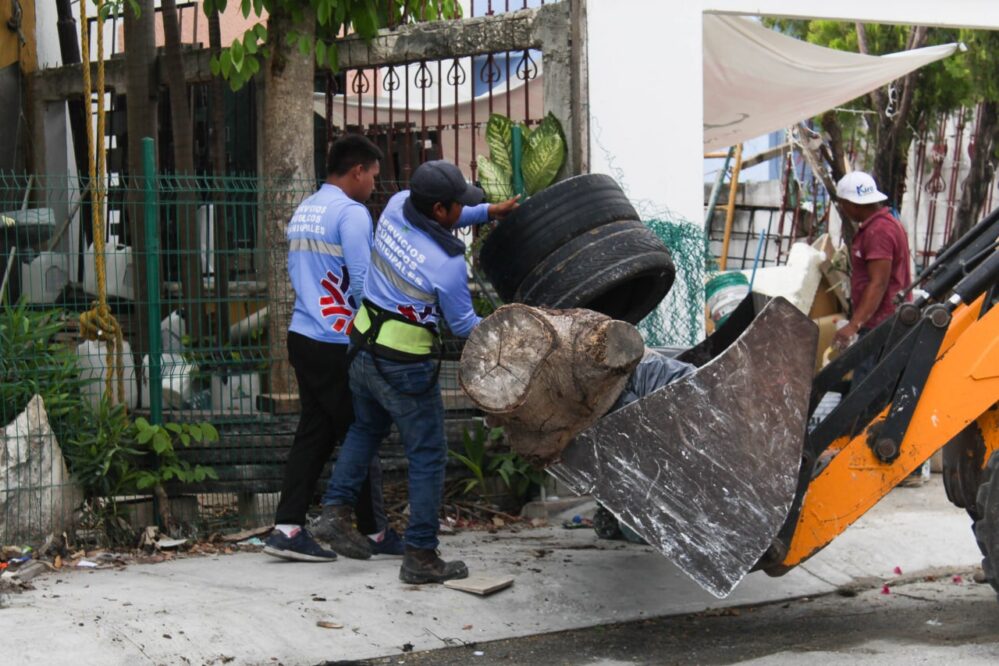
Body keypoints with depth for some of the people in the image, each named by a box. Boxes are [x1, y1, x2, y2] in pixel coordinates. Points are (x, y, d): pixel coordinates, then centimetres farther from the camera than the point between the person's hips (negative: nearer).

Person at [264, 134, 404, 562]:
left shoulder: (303, 212, 15)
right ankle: (374, 533, 8)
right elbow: (363, 281, -17)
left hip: (303, 335, 8)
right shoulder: (351, 213, -12)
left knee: (314, 434, 9)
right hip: (337, 343, -8)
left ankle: (288, 528, 4)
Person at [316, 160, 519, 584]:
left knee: (365, 428, 30)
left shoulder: (397, 206, -7)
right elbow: (463, 324, -7)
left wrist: (489, 212, 17)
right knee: (428, 456, 5)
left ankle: (337, 508, 19)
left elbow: (439, 221, 18)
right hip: (404, 367, -7)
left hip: (363, 349, 7)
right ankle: (420, 557, 9)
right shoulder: (447, 263, -23)